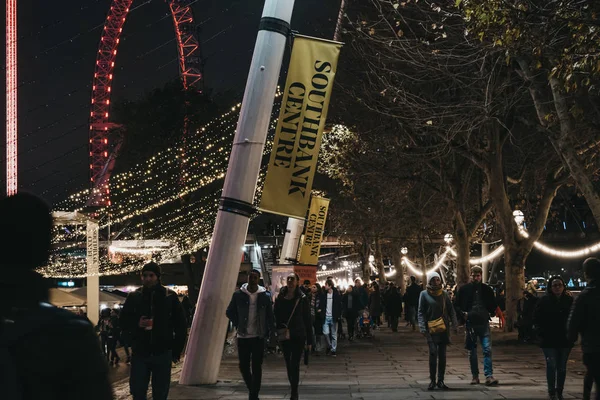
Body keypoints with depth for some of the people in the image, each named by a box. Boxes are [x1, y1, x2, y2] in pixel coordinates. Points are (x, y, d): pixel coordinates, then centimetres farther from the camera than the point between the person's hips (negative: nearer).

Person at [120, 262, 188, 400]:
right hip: (139, 354, 1)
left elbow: (181, 324, 6)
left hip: (162, 354, -1)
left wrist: (176, 350, 4)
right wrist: (137, 323, -15)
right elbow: (123, 322, 7)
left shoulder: (170, 296, 1)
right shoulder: (133, 297, 3)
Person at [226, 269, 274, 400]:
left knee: (257, 367, -1)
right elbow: (230, 312, 10)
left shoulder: (265, 296, -2)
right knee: (243, 366, 5)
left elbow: (270, 315, 6)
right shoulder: (238, 295, -1)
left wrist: (268, 331, -1)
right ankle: (252, 389, 28)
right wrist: (238, 324, 2)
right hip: (243, 336, 1)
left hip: (258, 337, -1)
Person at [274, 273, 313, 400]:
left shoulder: (302, 299, -4)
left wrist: (309, 340, -3)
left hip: (298, 336, -3)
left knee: (295, 364, -11)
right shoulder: (280, 298, 2)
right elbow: (276, 317, 6)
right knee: (288, 364, 11)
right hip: (284, 337, 3)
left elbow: (307, 320, -2)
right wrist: (278, 332, -5)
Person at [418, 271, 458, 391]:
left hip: (444, 328, 4)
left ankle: (440, 381, 10)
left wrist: (454, 324, 4)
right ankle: (432, 380, -5)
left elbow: (451, 310, 13)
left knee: (442, 355, 4)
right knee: (433, 352, -14)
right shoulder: (424, 294, 1)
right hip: (431, 329, -3)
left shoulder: (444, 294, 10)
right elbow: (421, 312, 0)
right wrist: (423, 328, -9)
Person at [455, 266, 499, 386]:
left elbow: (493, 304, 18)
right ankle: (475, 376, 16)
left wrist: (491, 313, 1)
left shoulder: (487, 289, 6)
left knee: (487, 350, -9)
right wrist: (463, 314, -6)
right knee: (472, 352, 7)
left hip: (484, 323, 0)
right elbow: (456, 306, 9)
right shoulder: (464, 289, 3)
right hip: (470, 324, 0)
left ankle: (489, 376, -8)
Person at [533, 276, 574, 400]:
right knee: (551, 365, -5)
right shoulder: (544, 301, -3)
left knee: (562, 367, 8)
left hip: (565, 340, 2)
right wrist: (542, 333, -9)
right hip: (549, 340, -2)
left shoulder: (569, 300, 1)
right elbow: (536, 319, 0)